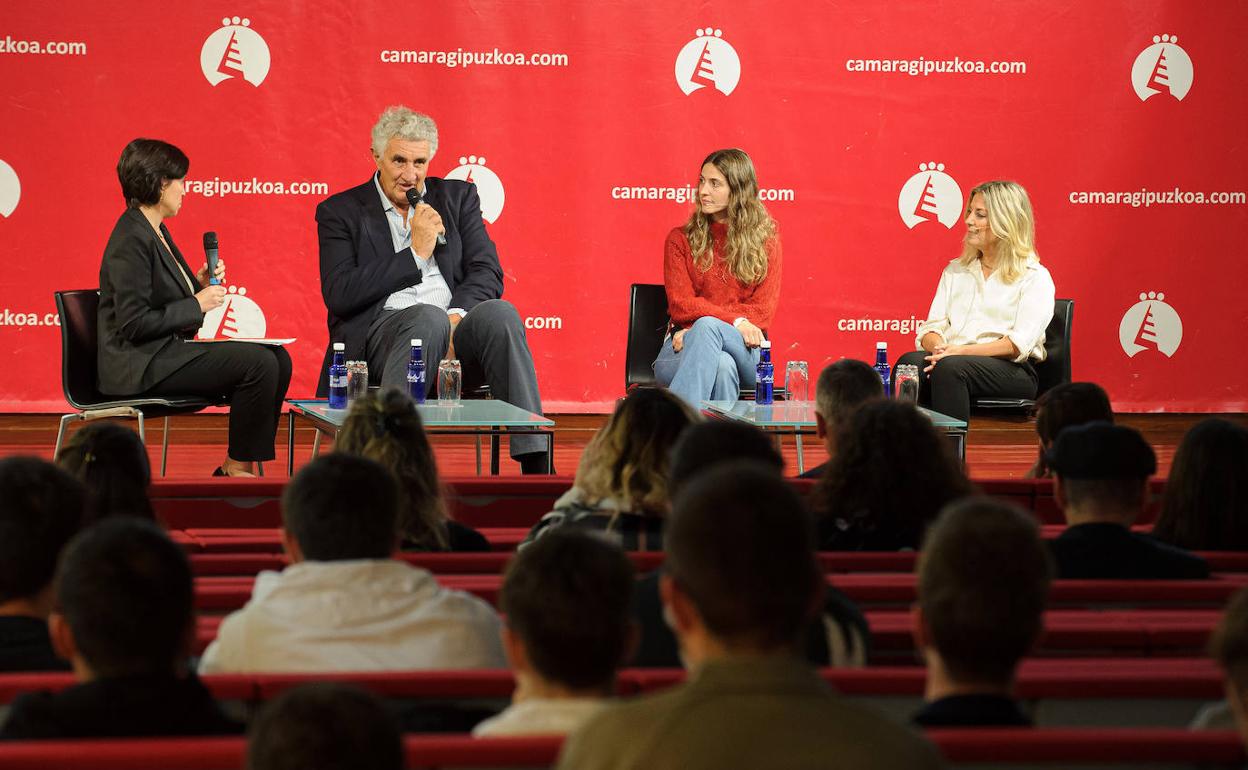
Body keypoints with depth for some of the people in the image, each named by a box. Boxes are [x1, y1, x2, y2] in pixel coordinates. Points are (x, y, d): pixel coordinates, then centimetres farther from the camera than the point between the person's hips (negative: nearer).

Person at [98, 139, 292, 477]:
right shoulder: (132, 240, -17)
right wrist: (196, 305, -14)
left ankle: (239, 464, 0)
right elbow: (134, 323, -22)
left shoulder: (155, 232, 15)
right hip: (140, 365, -10)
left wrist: (199, 285, 5)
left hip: (167, 352, 10)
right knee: (259, 363, -21)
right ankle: (237, 468, -9)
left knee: (278, 359, 1)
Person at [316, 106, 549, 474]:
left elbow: (488, 274, 9)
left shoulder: (458, 197, 20)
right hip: (383, 331, -3)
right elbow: (339, 296, -2)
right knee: (429, 317, -37)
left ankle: (536, 464, -41)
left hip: (455, 328, 3)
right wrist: (416, 254, -3)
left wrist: (456, 317, -13)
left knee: (499, 312, -31)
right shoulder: (340, 212, 11)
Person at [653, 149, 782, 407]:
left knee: (707, 326, -38)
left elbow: (763, 310, 1)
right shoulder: (681, 239, 11)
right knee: (722, 365, -39)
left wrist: (697, 331, -11)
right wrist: (735, 321, -15)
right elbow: (680, 304, 1)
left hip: (745, 352, 0)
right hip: (683, 349, 0)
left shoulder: (765, 240, 10)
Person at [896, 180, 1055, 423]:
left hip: (1012, 370, -4)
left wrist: (962, 351, -19)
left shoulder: (1034, 277, 6)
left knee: (950, 368, -37)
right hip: (952, 358, 4)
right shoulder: (955, 271, 24)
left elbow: (1020, 343, -8)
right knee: (910, 363, -31)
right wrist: (939, 348, -10)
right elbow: (932, 327, 15)